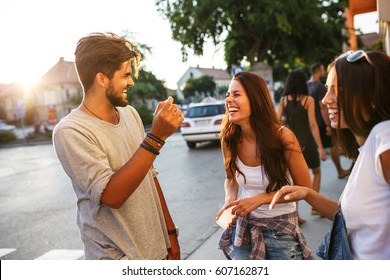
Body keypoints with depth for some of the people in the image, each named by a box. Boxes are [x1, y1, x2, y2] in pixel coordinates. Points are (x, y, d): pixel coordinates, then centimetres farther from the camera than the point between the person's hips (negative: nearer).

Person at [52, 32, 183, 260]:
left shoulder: (130, 114, 2)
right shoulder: (70, 131, -18)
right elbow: (111, 195, -25)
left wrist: (170, 231, 10)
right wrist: (156, 137, -28)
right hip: (116, 257, -5)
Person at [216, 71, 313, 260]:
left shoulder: (282, 137, -20)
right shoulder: (229, 139, -9)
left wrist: (261, 198, -22)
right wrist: (229, 201, -12)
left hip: (281, 229, -3)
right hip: (243, 226, 3)